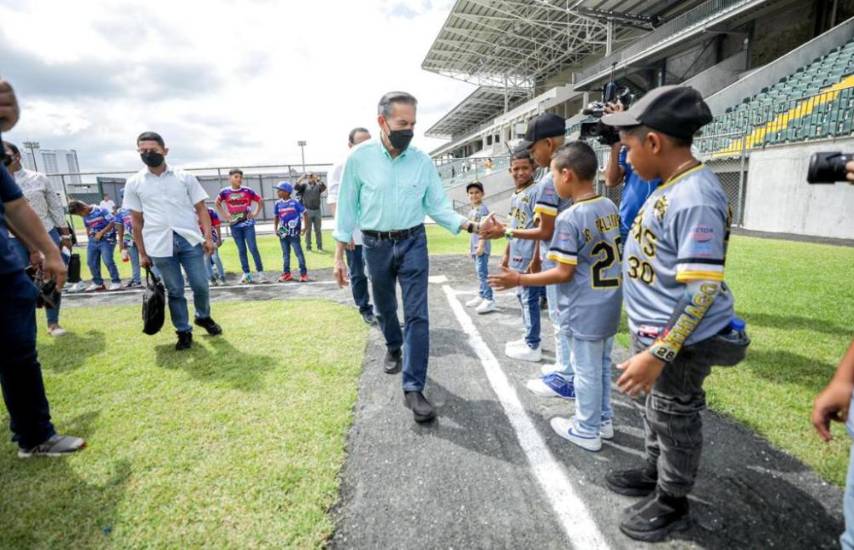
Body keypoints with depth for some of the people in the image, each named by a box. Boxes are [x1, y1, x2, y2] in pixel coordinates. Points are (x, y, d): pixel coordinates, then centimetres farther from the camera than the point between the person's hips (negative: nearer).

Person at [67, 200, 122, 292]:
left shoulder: (100, 210, -12)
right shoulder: (85, 216, 10)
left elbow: (112, 223, -14)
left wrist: (101, 233, -17)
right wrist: (89, 234, 7)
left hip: (106, 239, -8)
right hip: (93, 240, 8)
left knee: (107, 260, -15)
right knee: (91, 261, 6)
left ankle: (116, 282, -4)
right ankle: (98, 282, 19)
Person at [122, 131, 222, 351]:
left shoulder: (184, 177, 4)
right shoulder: (134, 183, 7)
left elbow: (201, 209, 4)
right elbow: (137, 221, 10)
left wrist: (208, 237, -6)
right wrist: (142, 253, 9)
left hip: (190, 240, 0)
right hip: (159, 245, 1)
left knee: (200, 285, 4)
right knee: (174, 290, 7)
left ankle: (204, 317, 31)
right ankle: (183, 331, 20)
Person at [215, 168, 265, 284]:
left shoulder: (247, 190, -4)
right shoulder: (225, 192, -1)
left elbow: (260, 201, 7)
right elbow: (217, 203, 16)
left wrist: (255, 213, -1)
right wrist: (224, 215, 6)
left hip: (248, 223, -2)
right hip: (235, 225, 2)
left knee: (253, 248, -4)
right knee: (241, 250, 7)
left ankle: (260, 272, 3)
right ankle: (246, 274, 13)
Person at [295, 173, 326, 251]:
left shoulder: (318, 185, 9)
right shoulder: (304, 185, 6)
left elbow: (324, 187, -13)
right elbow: (296, 187, -11)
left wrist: (316, 180, -15)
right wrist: (303, 177, -11)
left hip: (317, 211, 1)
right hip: (307, 211, -1)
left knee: (318, 230, 6)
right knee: (308, 230, 4)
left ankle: (320, 246, 12)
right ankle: (308, 247, 9)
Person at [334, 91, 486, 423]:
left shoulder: (423, 162, -3)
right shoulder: (359, 158, -7)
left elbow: (438, 207, -1)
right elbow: (347, 208, -2)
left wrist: (471, 226, -18)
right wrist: (339, 255, -2)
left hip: (413, 243, 0)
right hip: (376, 245, 0)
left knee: (417, 315, -6)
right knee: (385, 308, 19)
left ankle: (413, 388, 3)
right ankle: (394, 347, 51)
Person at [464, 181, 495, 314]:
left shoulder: (483, 209, -10)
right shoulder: (471, 211, 18)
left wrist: (481, 245, -22)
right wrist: (470, 247, 22)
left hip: (482, 246, -9)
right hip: (475, 246, 9)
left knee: (482, 272, -12)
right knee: (480, 272, 15)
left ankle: (489, 300, -11)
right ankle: (481, 296, 24)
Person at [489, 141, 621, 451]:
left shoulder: (569, 218, -21)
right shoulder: (611, 208, 3)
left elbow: (563, 273, -21)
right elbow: (613, 255, 12)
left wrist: (518, 280, -15)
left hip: (584, 311, -8)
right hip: (609, 306, 8)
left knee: (585, 370, 8)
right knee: (602, 366, 21)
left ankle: (586, 431, 24)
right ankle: (604, 421, 36)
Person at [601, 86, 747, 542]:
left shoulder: (694, 199, -26)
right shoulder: (671, 187, 5)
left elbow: (702, 291, -29)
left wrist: (657, 355, -29)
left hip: (679, 342, -9)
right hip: (654, 332, 9)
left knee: (675, 419, 12)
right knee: (657, 410, 25)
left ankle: (672, 503, 35)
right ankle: (654, 473, 48)